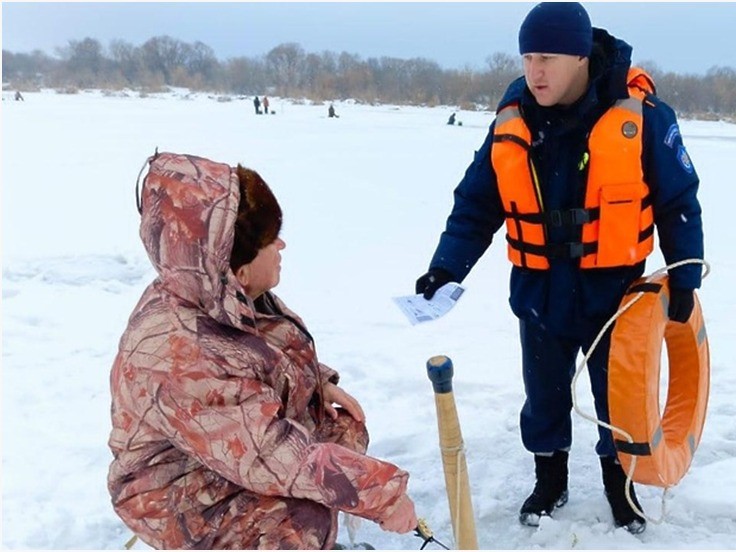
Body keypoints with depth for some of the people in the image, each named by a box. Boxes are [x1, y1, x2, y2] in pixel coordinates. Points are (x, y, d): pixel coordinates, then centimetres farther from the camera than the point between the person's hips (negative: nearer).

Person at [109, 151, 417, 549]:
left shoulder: (227, 297, -12)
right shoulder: (177, 359, -39)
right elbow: (272, 456, -38)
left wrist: (321, 383, -4)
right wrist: (381, 492, -34)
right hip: (184, 496, -9)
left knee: (346, 429, 8)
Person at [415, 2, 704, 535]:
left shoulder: (641, 115, -16)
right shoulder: (511, 125, -7)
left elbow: (679, 203, -7)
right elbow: (476, 205, -1)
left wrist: (683, 278, -6)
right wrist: (447, 267, -12)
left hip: (615, 292, -2)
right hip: (541, 293, 2)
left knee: (619, 395, 15)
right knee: (545, 394, 16)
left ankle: (619, 481, 38)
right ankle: (550, 478, 38)